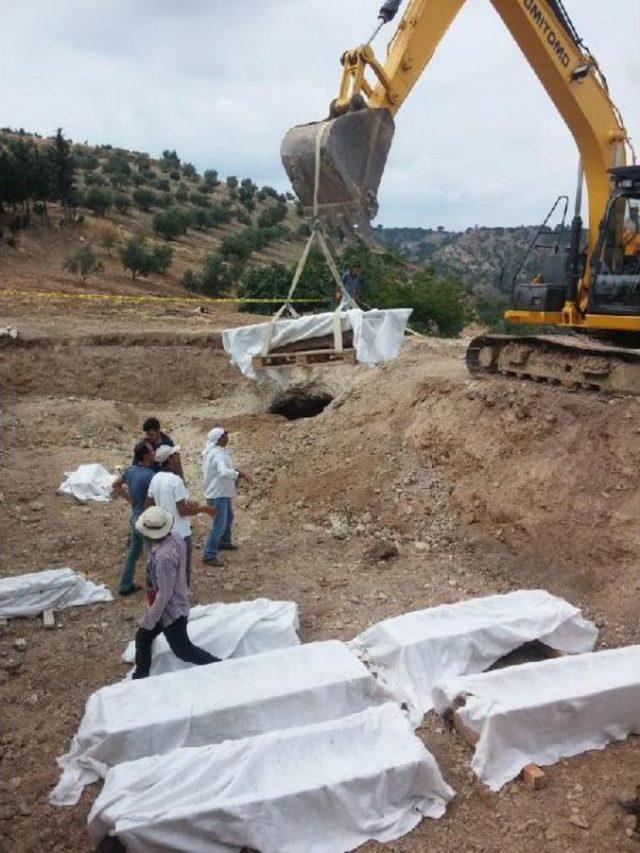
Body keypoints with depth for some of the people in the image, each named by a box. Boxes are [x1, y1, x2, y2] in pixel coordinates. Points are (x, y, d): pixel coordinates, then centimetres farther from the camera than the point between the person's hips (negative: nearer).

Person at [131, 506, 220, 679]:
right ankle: (141, 677, 38)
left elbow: (164, 594, -28)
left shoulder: (163, 556, -35)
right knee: (142, 638, 21)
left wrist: (150, 619, -17)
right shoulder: (177, 539, -10)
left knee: (182, 650, 10)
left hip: (170, 611, -9)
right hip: (177, 605, 9)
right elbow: (181, 571, 6)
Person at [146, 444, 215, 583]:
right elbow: (183, 511, -23)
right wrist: (203, 508, -8)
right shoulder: (176, 480, -22)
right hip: (180, 535, -8)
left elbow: (148, 505, 9)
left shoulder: (155, 479, 1)